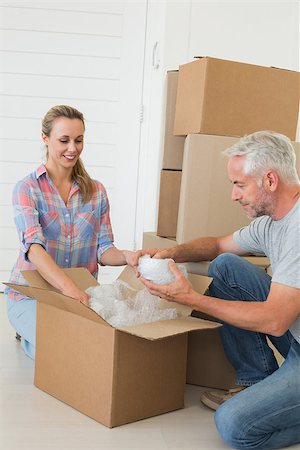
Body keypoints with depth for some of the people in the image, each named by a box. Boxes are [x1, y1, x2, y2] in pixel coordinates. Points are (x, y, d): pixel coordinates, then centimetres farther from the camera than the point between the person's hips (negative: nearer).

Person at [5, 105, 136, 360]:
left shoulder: (96, 191, 7)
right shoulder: (27, 189, -7)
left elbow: (103, 249, 3)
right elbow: (34, 246, -24)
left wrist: (126, 257, -23)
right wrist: (68, 287, -41)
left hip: (83, 294, 4)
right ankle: (29, 335, 11)